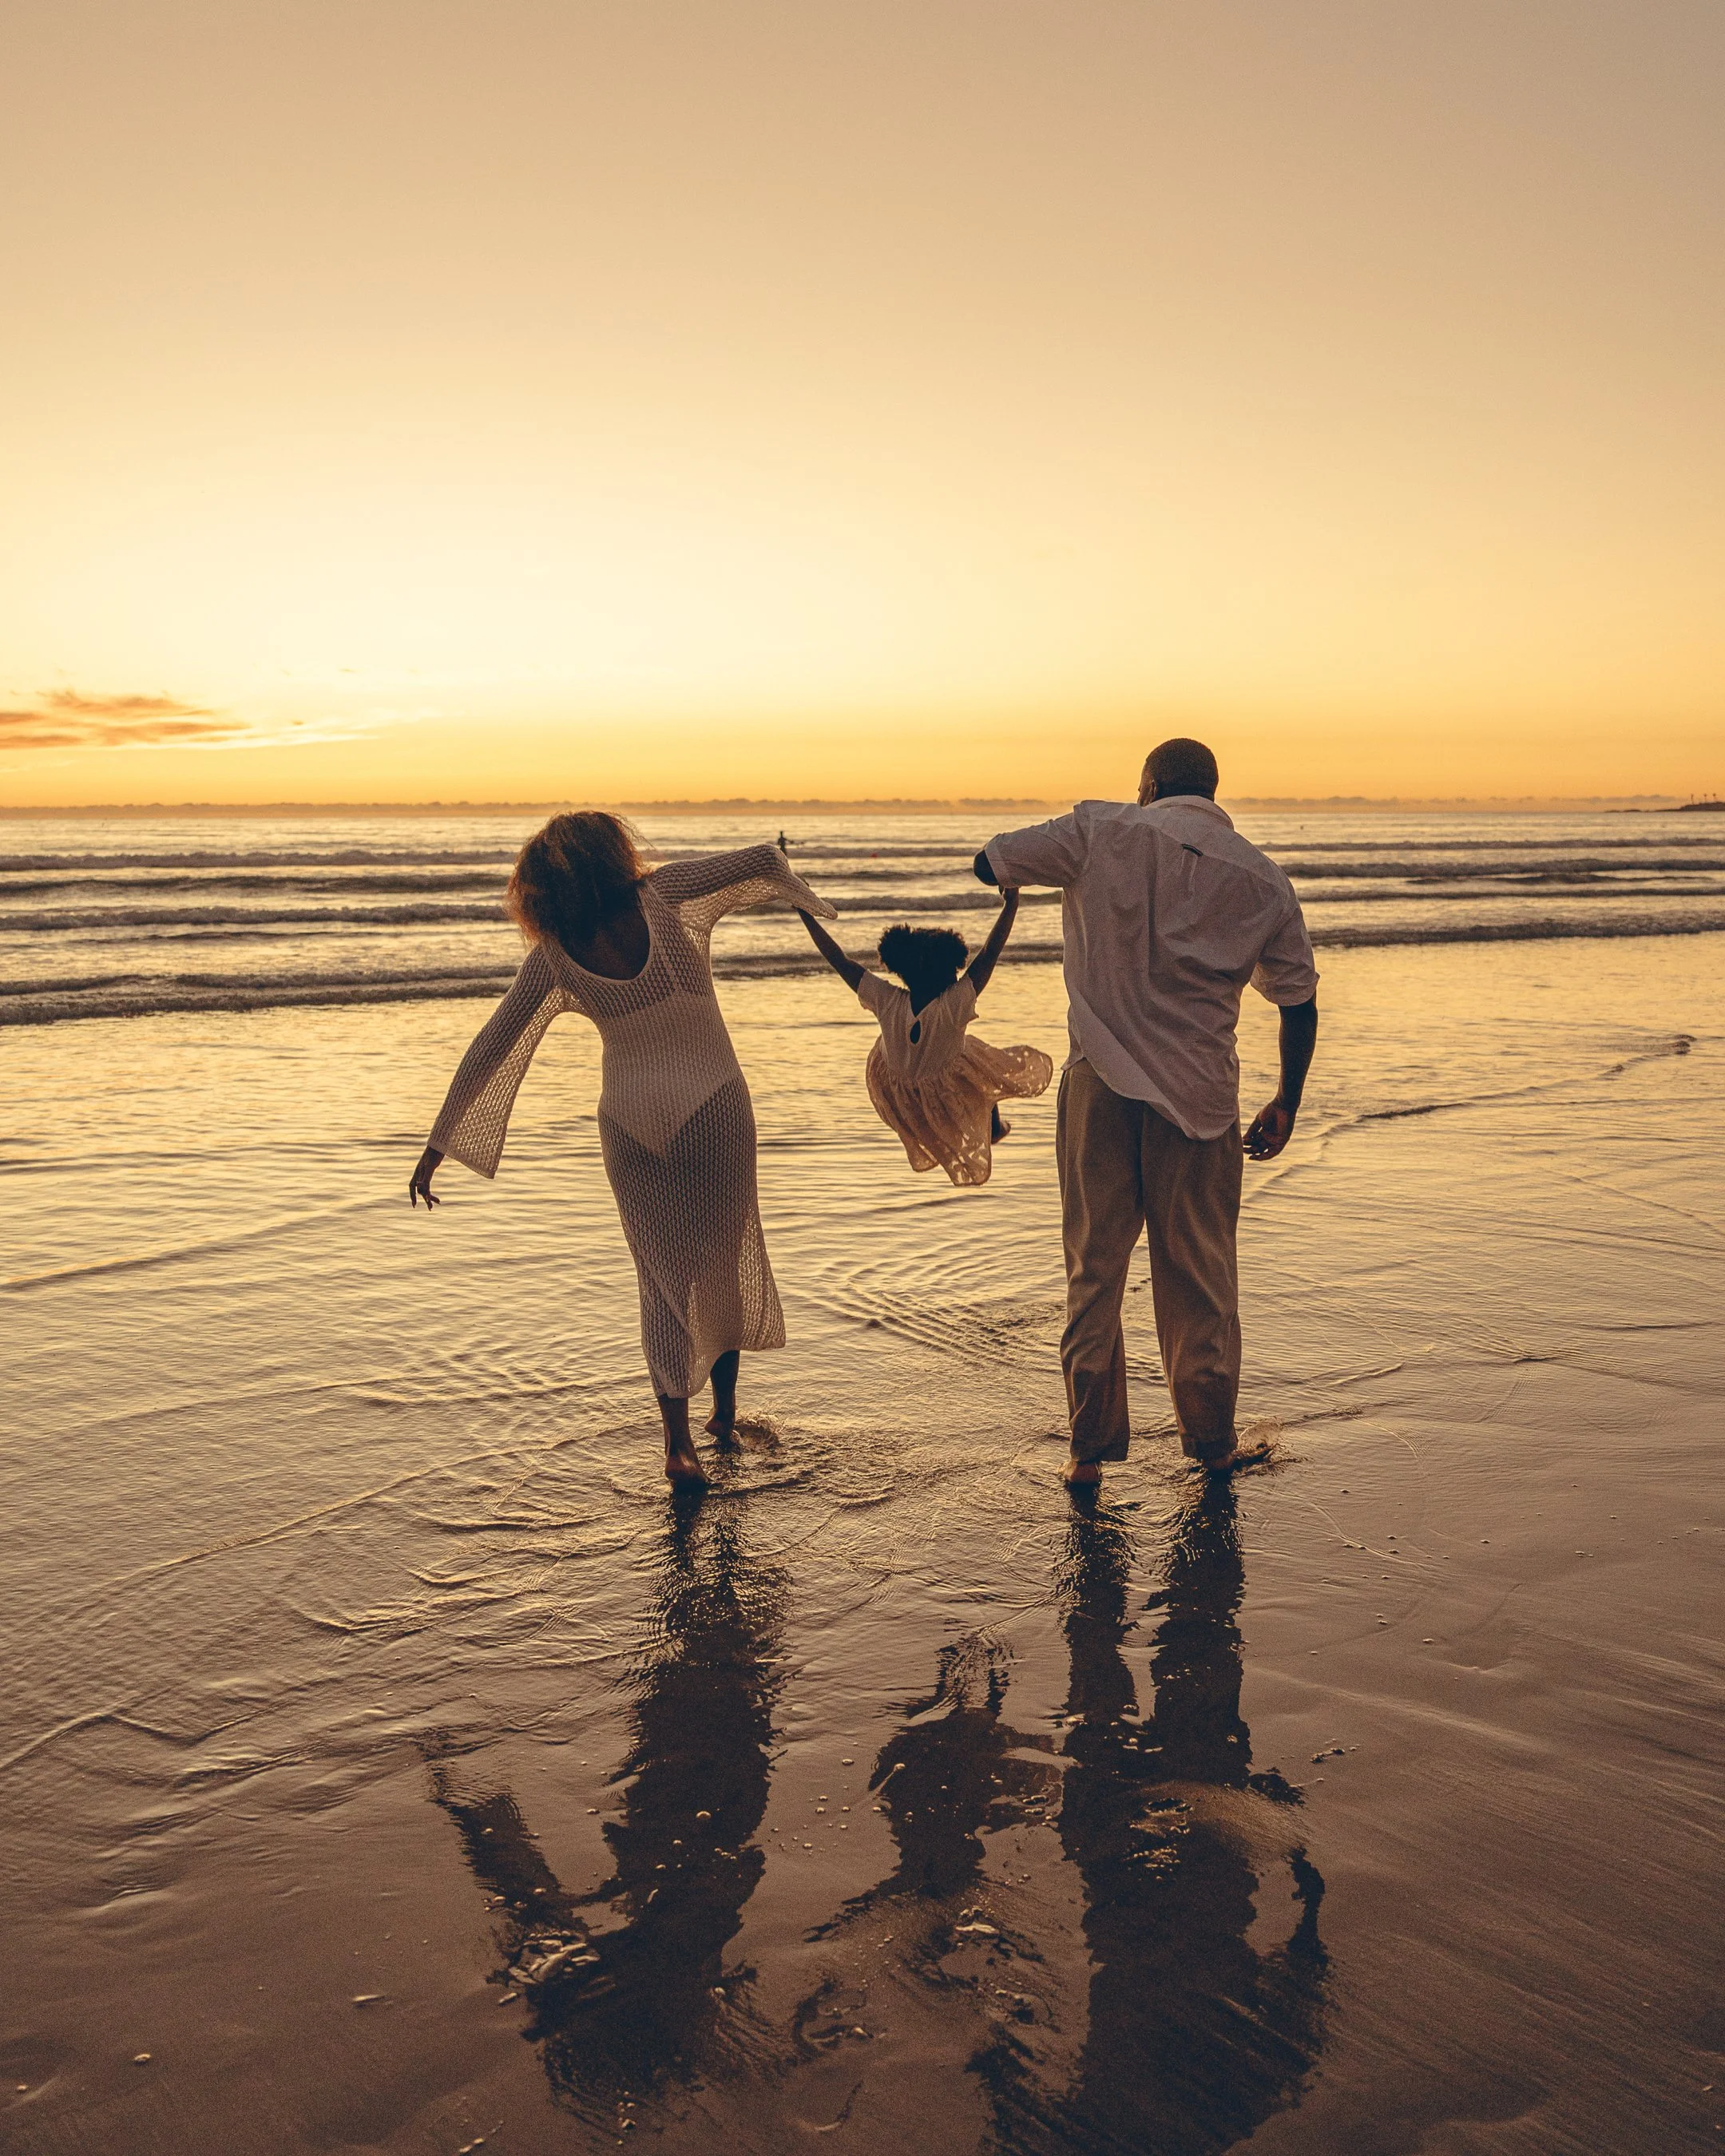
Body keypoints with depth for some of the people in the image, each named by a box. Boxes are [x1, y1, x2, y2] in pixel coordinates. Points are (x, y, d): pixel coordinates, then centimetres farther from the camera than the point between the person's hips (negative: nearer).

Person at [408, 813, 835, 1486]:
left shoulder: (553, 957, -5)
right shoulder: (662, 897, -12)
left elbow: (488, 1051, -5)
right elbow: (762, 859, -16)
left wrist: (440, 1144, -1)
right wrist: (801, 895, 8)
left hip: (630, 1123, 2)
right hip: (711, 1108, -1)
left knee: (664, 1278, 11)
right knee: (725, 1257, 19)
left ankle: (679, 1440, 3)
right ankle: (725, 1405, 29)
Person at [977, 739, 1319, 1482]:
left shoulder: (1102, 833, -1)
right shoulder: (1264, 880, 5)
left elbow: (989, 863, 5)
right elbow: (1299, 1004, 7)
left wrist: (1072, 872, 22)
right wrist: (1286, 1107, 18)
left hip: (1102, 1084, -1)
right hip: (1200, 1094, 1)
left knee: (1094, 1265, 9)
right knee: (1199, 1275, 13)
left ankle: (1091, 1447, 13)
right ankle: (1211, 1440, 24)